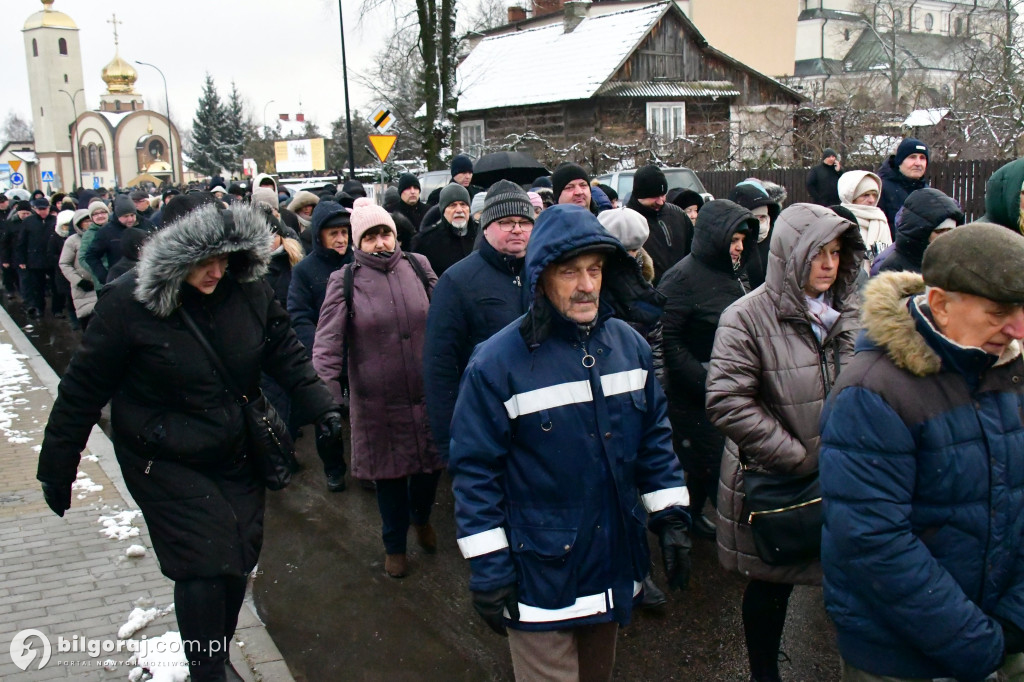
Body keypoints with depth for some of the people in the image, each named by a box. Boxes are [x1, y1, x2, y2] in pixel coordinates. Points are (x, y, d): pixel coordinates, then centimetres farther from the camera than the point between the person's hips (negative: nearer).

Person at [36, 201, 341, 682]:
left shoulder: (248, 291, -8)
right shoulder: (129, 303, -17)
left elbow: (285, 353, 5)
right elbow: (83, 389, -10)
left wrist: (320, 406, -5)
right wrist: (57, 467, -5)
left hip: (236, 456, 4)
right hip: (165, 463, -4)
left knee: (238, 558, 12)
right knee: (204, 563, -8)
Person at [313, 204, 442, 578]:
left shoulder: (419, 266, 0)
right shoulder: (344, 281, -7)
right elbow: (328, 342, -13)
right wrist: (324, 393, -23)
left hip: (428, 393, 2)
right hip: (377, 401, -2)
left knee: (432, 463, 15)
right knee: (389, 474, 13)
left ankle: (421, 517, 48)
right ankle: (394, 545, 37)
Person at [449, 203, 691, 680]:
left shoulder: (629, 344, -2)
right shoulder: (497, 363, -18)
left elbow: (654, 435, 8)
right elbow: (475, 471, -14)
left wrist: (670, 518, 5)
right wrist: (488, 569, -12)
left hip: (614, 565, 5)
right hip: (540, 575, -5)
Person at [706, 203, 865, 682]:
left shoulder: (852, 312, 3)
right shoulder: (747, 318, -13)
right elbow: (728, 404, -20)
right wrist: (800, 457, -17)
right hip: (771, 485, -4)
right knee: (770, 588, 12)